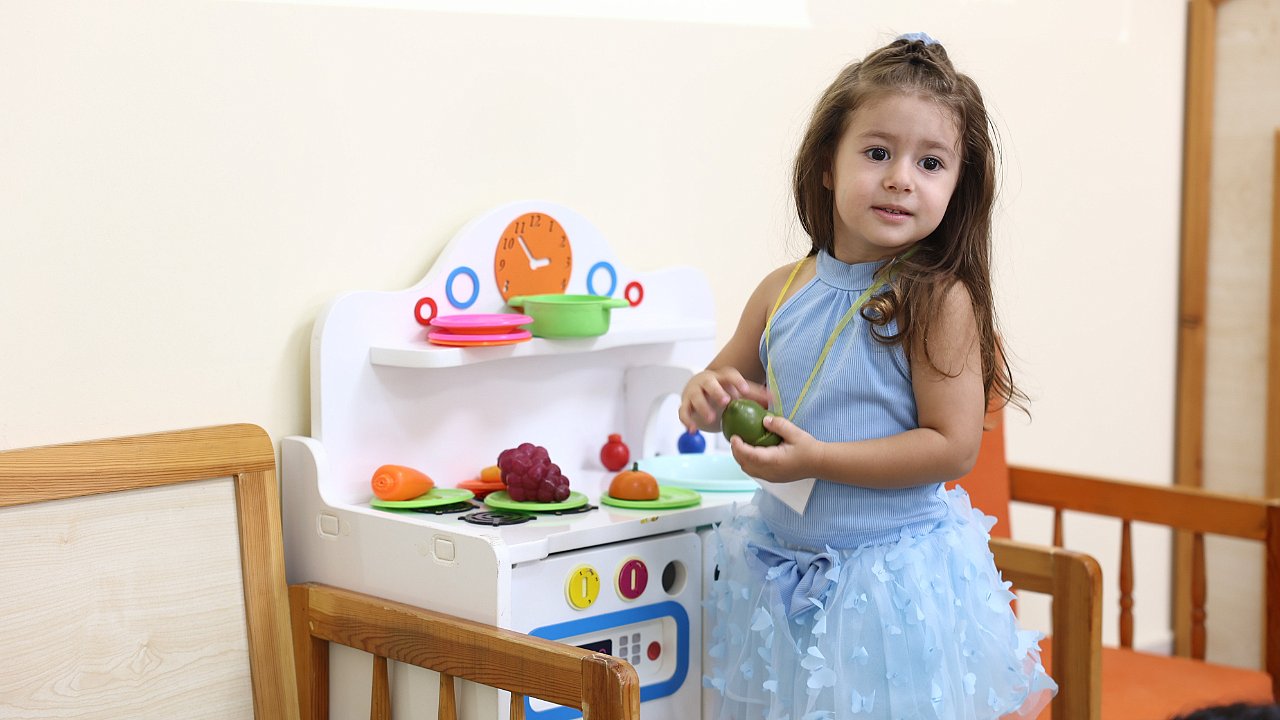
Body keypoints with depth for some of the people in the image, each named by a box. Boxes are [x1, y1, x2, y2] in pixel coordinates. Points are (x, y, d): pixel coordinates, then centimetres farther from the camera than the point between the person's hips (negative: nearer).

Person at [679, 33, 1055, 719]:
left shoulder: (938, 300, -15)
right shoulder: (783, 291, 1)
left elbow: (953, 446, -18)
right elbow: (731, 375, 17)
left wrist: (818, 458, -21)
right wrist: (706, 393, -7)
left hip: (892, 578, -5)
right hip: (785, 569, 5)